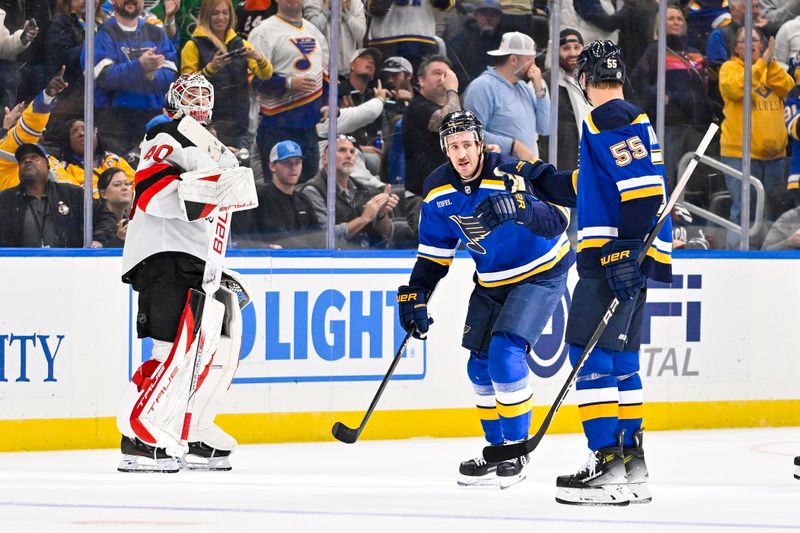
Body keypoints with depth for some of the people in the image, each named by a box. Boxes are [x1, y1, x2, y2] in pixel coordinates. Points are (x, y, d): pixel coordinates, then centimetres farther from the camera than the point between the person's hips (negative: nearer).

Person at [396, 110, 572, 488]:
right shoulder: (438, 191, -7)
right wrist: (414, 297, -7)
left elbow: (557, 220, -38)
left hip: (540, 273, -7)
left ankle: (516, 448, -6)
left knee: (505, 354, -19)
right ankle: (497, 451, 24)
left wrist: (518, 208, -56)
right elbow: (433, 254, 4)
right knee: (481, 366, 7)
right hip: (491, 280, 7)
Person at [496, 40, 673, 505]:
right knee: (619, 360, 14)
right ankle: (632, 469, 16)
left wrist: (628, 251, -25)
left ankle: (608, 466, -13)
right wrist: (537, 178, 29)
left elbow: (644, 187, -22)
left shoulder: (612, 121, -11)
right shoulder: (630, 120, 21)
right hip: (618, 255, 10)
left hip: (617, 257, -10)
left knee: (591, 355, -10)